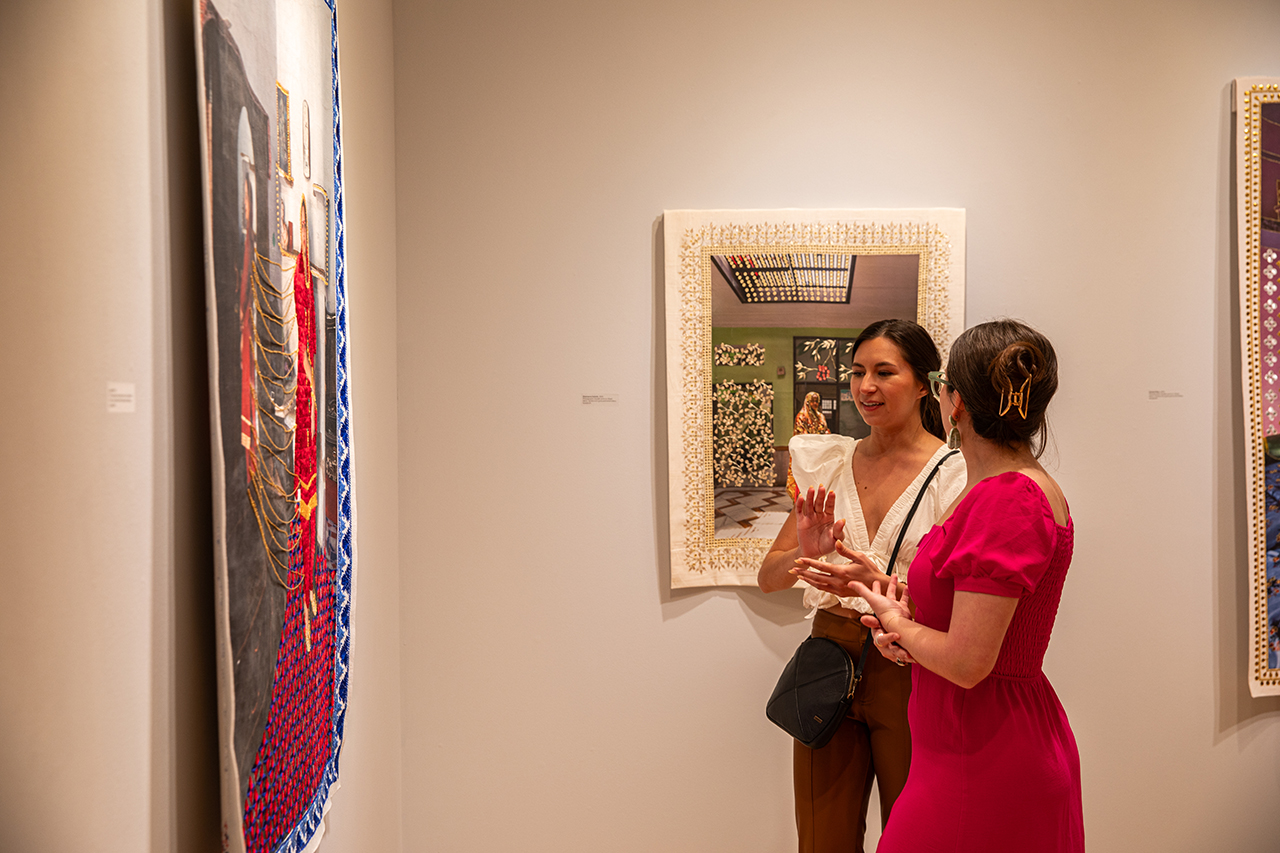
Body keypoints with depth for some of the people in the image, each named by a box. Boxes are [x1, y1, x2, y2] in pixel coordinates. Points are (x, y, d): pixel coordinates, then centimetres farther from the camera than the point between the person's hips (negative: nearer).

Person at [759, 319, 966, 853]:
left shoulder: (955, 475, -7)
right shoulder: (831, 462, 5)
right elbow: (768, 578, 2)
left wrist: (881, 586, -28)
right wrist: (804, 554, -20)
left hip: (907, 669, -3)